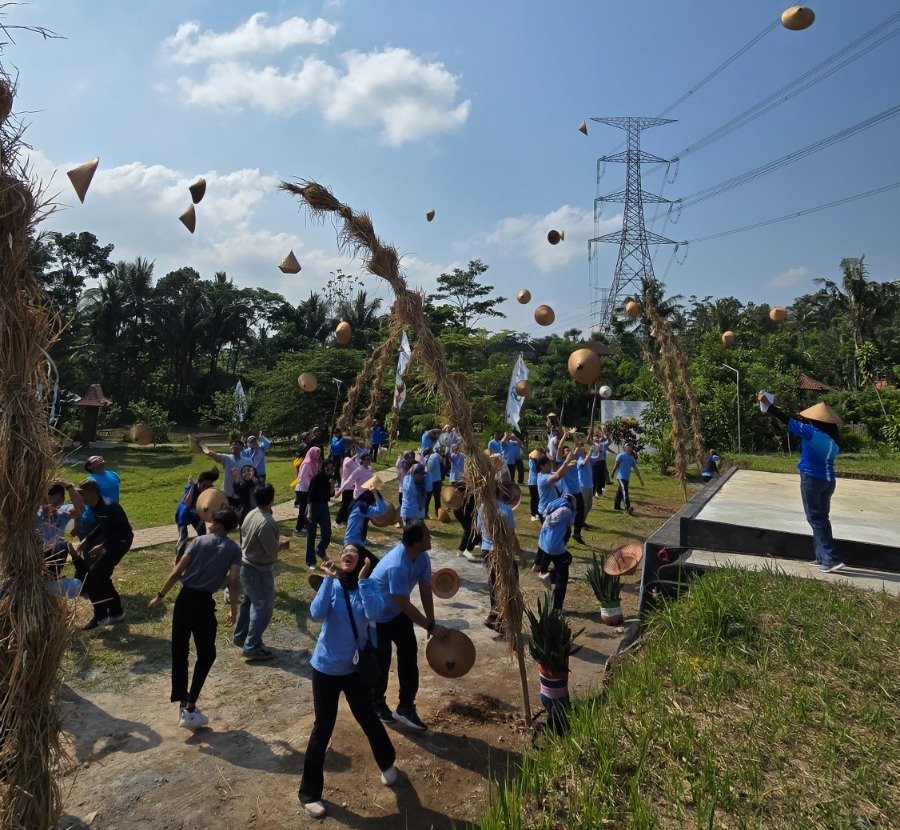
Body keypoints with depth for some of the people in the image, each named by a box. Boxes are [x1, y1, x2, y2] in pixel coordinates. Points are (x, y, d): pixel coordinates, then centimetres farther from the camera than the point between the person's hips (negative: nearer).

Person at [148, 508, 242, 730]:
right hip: (203, 603, -2)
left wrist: (160, 595, 9)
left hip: (184, 598, 3)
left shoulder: (200, 541, 4)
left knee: (179, 651, 15)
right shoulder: (234, 549, 0)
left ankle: (183, 703, 23)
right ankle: (190, 708, 9)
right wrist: (233, 609, 3)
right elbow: (234, 582, -9)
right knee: (206, 655, 13)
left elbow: (177, 572, -1)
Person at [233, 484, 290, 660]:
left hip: (246, 566, 9)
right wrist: (282, 544, -3)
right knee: (263, 607, 2)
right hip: (259, 571, -9)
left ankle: (240, 636, 38)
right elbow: (271, 550, -24)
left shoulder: (251, 514, 1)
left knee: (249, 601, 24)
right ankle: (252, 647, 9)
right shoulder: (267, 522, -28)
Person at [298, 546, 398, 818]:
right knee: (323, 728, 6)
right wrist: (329, 579, -29)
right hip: (326, 667, -1)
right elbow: (317, 614, -27)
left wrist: (362, 579, -28)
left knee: (368, 718, 18)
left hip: (355, 667, 1)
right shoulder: (330, 585, -10)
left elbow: (374, 612, -28)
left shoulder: (369, 585, -9)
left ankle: (387, 763, 44)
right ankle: (309, 792, 23)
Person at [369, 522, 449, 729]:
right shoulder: (397, 566, -39)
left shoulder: (422, 557, -14)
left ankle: (406, 707, 18)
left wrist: (431, 622, -7)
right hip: (377, 614, -7)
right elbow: (405, 605, -34)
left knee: (409, 654, 5)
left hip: (397, 612, 7)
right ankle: (377, 704, 32)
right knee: (381, 661, 6)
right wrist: (431, 627, -27)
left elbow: (425, 590, -5)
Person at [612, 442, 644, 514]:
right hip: (621, 476, -8)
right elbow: (616, 464, -7)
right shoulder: (621, 455, -3)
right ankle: (627, 508, -27)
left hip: (627, 477, 8)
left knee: (620, 491, 14)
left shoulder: (632, 458, 16)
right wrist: (613, 473, -12)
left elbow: (636, 469, 17)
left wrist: (640, 479, 15)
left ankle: (616, 505, 24)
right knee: (625, 491, -18)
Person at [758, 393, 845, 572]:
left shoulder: (811, 432, -12)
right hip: (829, 481, 7)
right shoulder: (834, 440, 6)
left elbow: (787, 420, -9)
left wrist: (767, 404, -2)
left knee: (816, 518, -2)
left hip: (812, 479, -6)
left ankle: (833, 559, -8)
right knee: (822, 518, 16)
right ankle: (823, 557, 21)